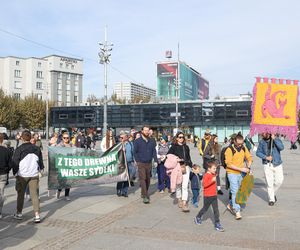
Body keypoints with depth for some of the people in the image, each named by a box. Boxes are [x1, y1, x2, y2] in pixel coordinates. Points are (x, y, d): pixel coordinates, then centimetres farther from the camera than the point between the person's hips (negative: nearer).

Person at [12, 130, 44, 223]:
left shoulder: (19, 149, -10)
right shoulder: (36, 149, 1)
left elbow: (15, 162, -6)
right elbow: (40, 161, 11)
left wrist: (15, 173, 8)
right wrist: (40, 168, 31)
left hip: (22, 175, -2)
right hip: (34, 175, 2)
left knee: (20, 194, 13)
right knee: (34, 195, 3)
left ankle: (19, 213, 26)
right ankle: (37, 215, -4)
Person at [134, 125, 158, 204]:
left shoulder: (151, 141, 9)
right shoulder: (137, 141, -1)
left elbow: (154, 152, 10)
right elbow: (135, 152, 2)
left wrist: (155, 160, 1)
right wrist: (137, 161, -5)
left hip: (149, 163, 4)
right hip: (141, 163, -4)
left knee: (148, 179, 11)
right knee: (142, 179, -12)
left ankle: (144, 193, 27)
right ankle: (145, 196, -14)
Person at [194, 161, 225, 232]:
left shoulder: (213, 175, 11)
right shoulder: (206, 175, -16)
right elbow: (204, 184, -28)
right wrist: (212, 180, -34)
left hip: (214, 195, 7)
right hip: (207, 196, -7)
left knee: (216, 210, 3)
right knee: (205, 209, 9)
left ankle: (217, 224, 6)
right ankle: (198, 218, 33)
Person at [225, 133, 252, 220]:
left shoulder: (244, 148, 2)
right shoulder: (230, 149, -15)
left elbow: (249, 158, 14)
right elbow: (229, 164, -19)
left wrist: (248, 167, -4)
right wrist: (241, 169, -22)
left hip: (241, 173, 6)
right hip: (232, 173, -6)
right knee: (235, 191, -9)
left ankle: (230, 205, 35)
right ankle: (237, 211, -3)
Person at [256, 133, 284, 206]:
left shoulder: (276, 139, -3)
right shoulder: (262, 142, -1)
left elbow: (281, 147, -20)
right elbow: (258, 153, 2)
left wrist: (274, 139, -22)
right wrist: (266, 157, -12)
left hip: (277, 164, 1)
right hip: (267, 165, 0)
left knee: (279, 181, 3)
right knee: (269, 183, 0)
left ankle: (274, 193, 31)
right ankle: (271, 199, 15)